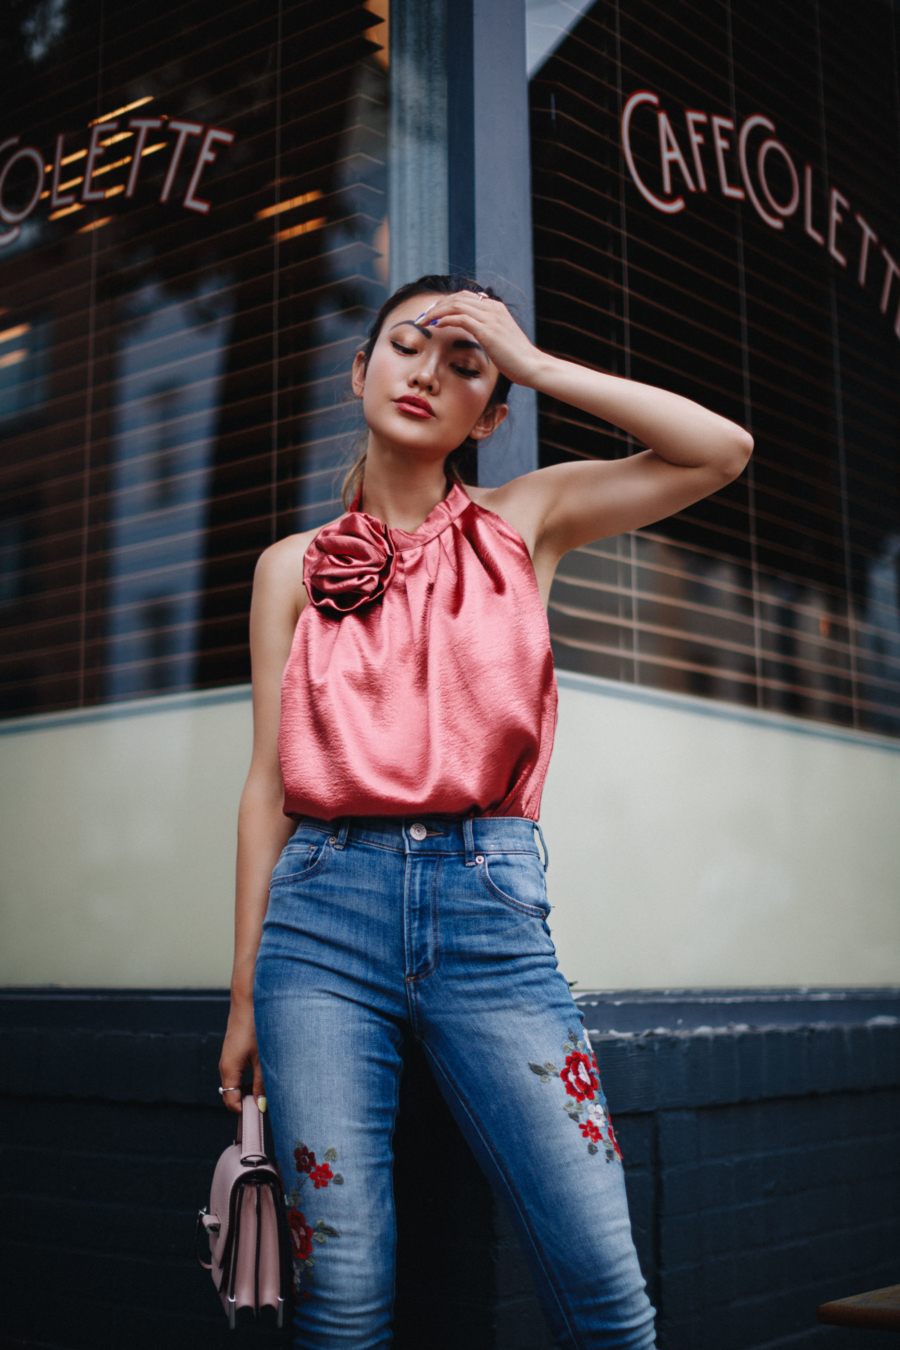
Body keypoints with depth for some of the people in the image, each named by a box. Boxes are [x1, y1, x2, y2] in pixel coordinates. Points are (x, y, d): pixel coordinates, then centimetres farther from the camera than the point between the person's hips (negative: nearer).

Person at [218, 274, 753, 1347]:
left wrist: (536, 362, 3)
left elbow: (722, 450, 4)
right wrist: (245, 995, 8)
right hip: (326, 909, 1)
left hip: (489, 908, 0)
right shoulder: (293, 567, 14)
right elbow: (269, 783, 11)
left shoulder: (522, 523, 13)